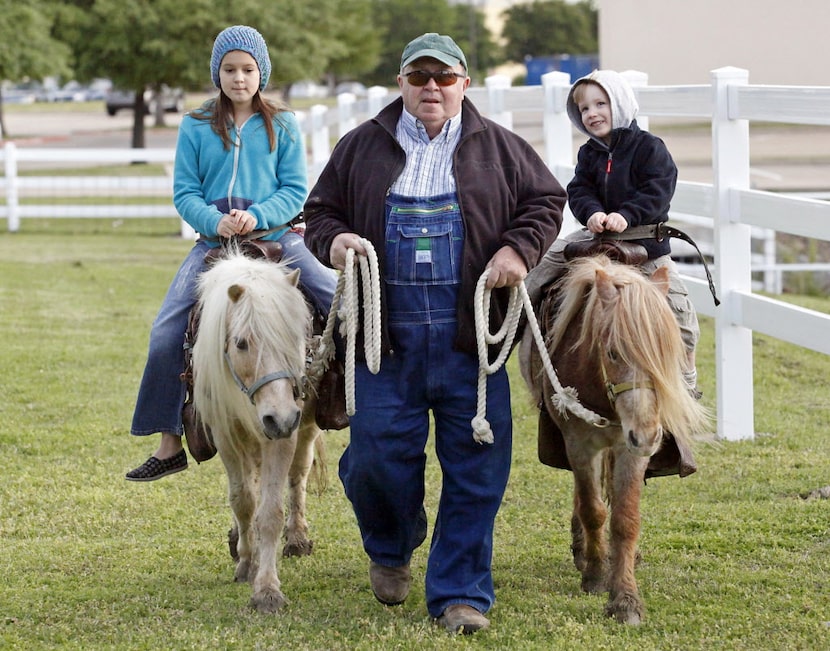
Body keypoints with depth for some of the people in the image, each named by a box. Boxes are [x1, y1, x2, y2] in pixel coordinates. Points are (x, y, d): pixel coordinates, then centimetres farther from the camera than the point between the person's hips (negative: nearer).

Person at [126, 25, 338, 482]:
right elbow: (185, 192, 2)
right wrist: (215, 221, -17)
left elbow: (295, 189, -1)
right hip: (215, 241, 1)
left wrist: (257, 216, -18)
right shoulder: (196, 127, 5)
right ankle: (169, 444, 3)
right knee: (166, 335, -8)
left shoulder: (282, 126, 4)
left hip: (277, 238, -1)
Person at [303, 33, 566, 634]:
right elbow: (321, 209, 15)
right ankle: (390, 550, 30)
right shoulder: (362, 147, 9)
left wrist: (518, 248, -5)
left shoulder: (498, 148, 8)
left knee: (476, 468, -1)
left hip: (469, 337, 0)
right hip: (387, 336, 0)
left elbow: (546, 200, 12)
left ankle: (461, 592, 9)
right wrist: (333, 240, -7)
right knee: (378, 457, -2)